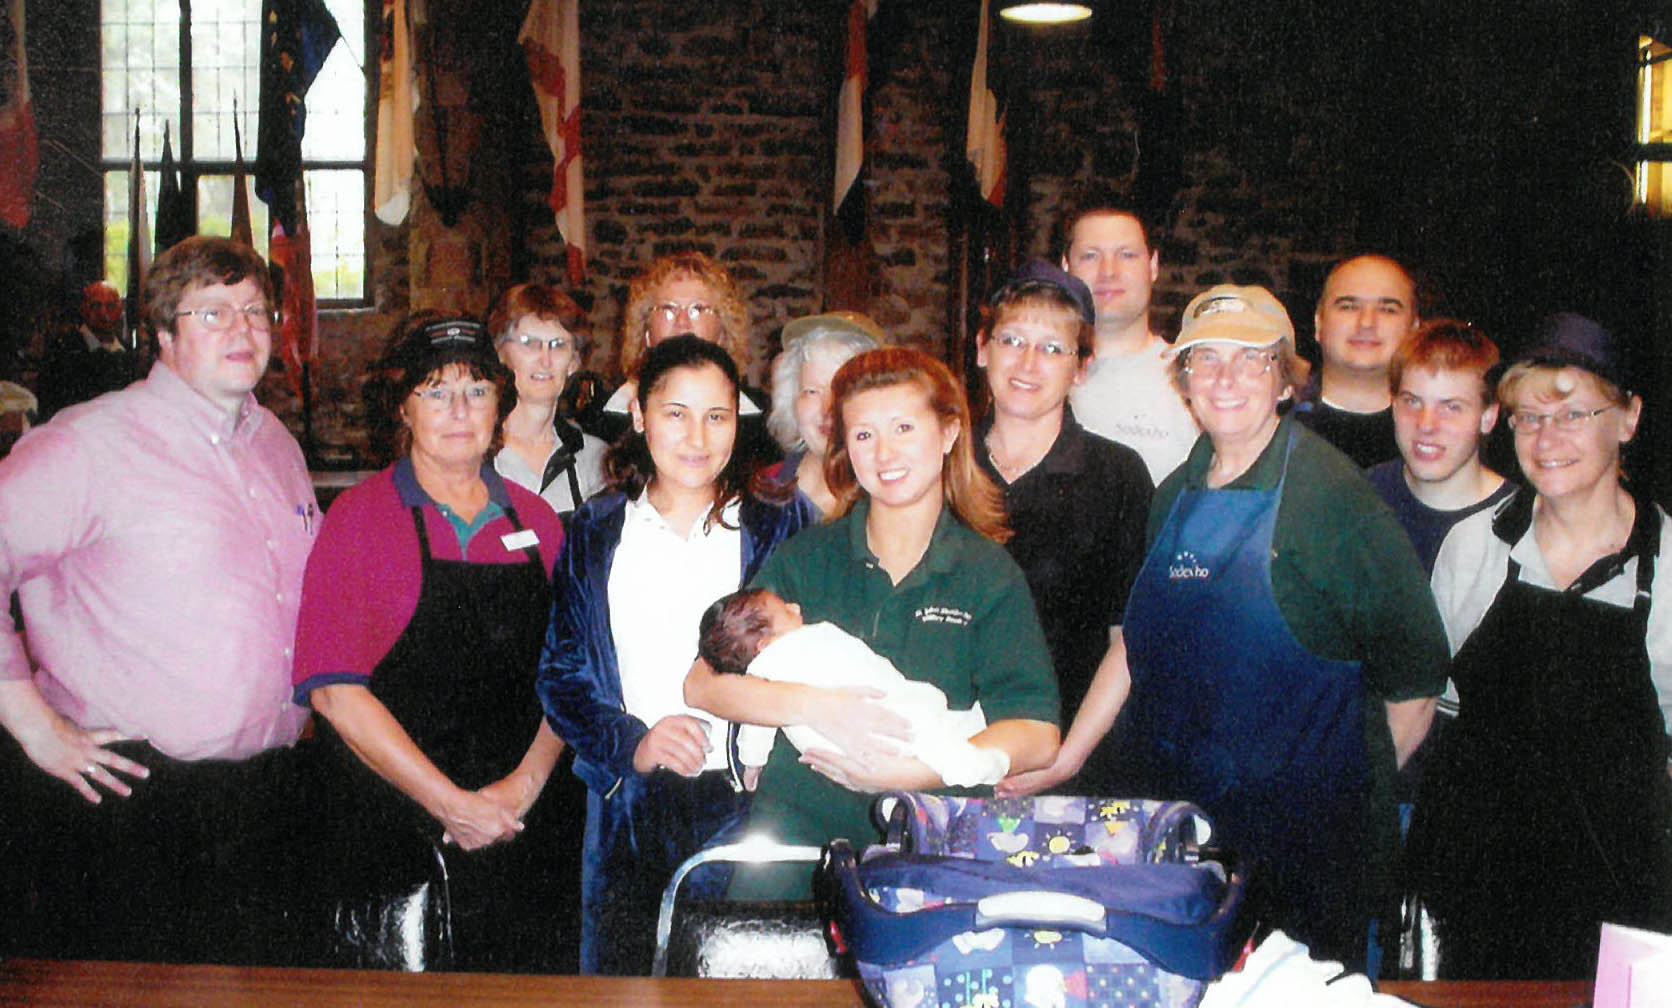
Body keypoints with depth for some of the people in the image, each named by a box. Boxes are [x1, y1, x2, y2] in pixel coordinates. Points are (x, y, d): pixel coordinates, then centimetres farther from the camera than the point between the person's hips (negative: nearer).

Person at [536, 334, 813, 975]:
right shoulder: (596, 533, 9)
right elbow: (561, 674, 7)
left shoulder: (779, 527, 5)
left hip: (748, 802, -1)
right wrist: (631, 743, -10)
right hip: (629, 809, 1)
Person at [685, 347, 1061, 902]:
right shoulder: (807, 556, 7)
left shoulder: (990, 574, 4)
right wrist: (817, 706, -19)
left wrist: (906, 773, -19)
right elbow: (703, 684, -2)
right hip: (794, 827, 1)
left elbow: (1036, 736, -5)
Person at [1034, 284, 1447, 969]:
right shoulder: (1178, 496, 8)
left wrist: (1355, 796, 2)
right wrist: (1062, 762, 10)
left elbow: (1414, 677, -6)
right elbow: (1136, 646, 15)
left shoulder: (1332, 495, -10)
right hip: (1168, 824, 5)